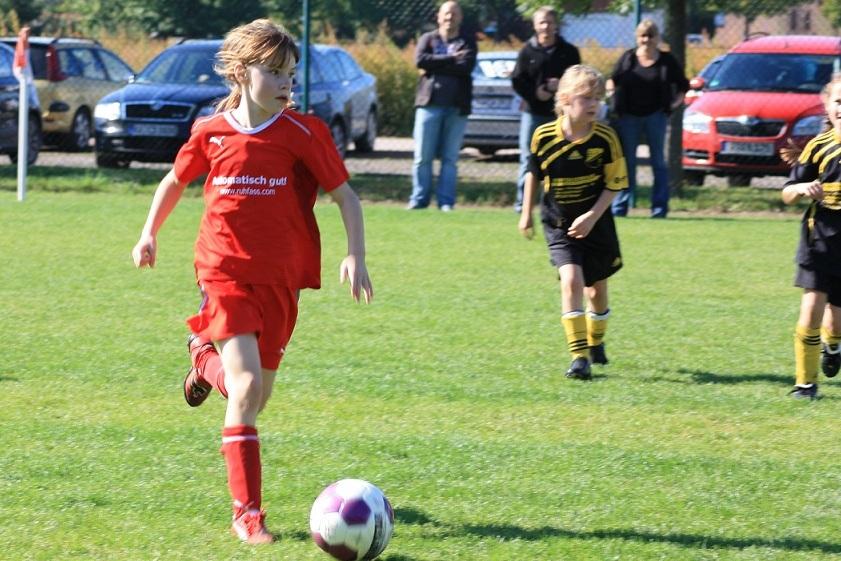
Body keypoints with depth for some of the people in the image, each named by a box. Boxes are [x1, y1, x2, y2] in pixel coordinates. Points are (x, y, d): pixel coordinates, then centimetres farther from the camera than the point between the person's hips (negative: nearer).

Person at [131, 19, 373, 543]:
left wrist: (356, 256, -11)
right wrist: (150, 233, 19)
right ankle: (248, 513, -12)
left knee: (258, 396, 11)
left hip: (281, 277, 2)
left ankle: (207, 356, 47)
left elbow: (345, 195, -1)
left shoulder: (304, 133, -5)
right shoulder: (212, 133, -1)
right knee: (246, 386, -17)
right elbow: (176, 180, 18)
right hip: (226, 272, -2)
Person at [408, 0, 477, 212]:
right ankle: (419, 199, 2)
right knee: (423, 156, -3)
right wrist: (451, 59, -9)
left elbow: (465, 67, -9)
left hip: (457, 107, 0)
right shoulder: (427, 39, 12)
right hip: (429, 103, 0)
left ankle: (446, 201, 2)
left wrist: (435, 64, -9)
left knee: (450, 158, 0)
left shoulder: (467, 43, 10)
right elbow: (421, 60, -7)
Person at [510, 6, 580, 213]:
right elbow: (517, 81, 1)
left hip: (559, 114, 0)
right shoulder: (527, 51, 2)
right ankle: (522, 201, 4)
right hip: (532, 112, 0)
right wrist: (535, 93, -13)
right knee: (528, 159, -1)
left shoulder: (568, 51, 3)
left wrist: (560, 86, -14)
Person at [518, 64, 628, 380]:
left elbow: (614, 184, -7)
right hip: (558, 225, -1)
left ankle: (595, 343, 41)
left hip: (595, 224, 1)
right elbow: (534, 174, 7)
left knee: (596, 286, 14)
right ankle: (579, 357, -19)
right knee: (571, 279, -19)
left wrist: (592, 216, -18)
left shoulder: (605, 139, -13)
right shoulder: (544, 137, -11)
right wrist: (527, 213, 12)